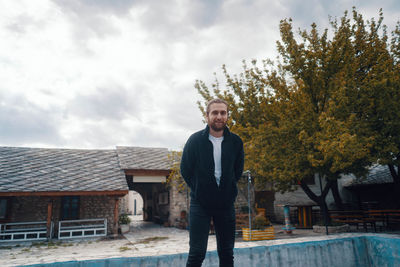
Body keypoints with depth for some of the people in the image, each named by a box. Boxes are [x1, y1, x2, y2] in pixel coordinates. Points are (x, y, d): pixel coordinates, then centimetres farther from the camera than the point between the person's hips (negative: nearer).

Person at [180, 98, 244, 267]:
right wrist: (199, 189, 4)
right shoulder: (195, 140, -5)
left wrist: (228, 188, 8)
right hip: (200, 203, -2)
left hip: (226, 204, 3)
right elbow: (185, 169, 2)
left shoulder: (235, 142, 1)